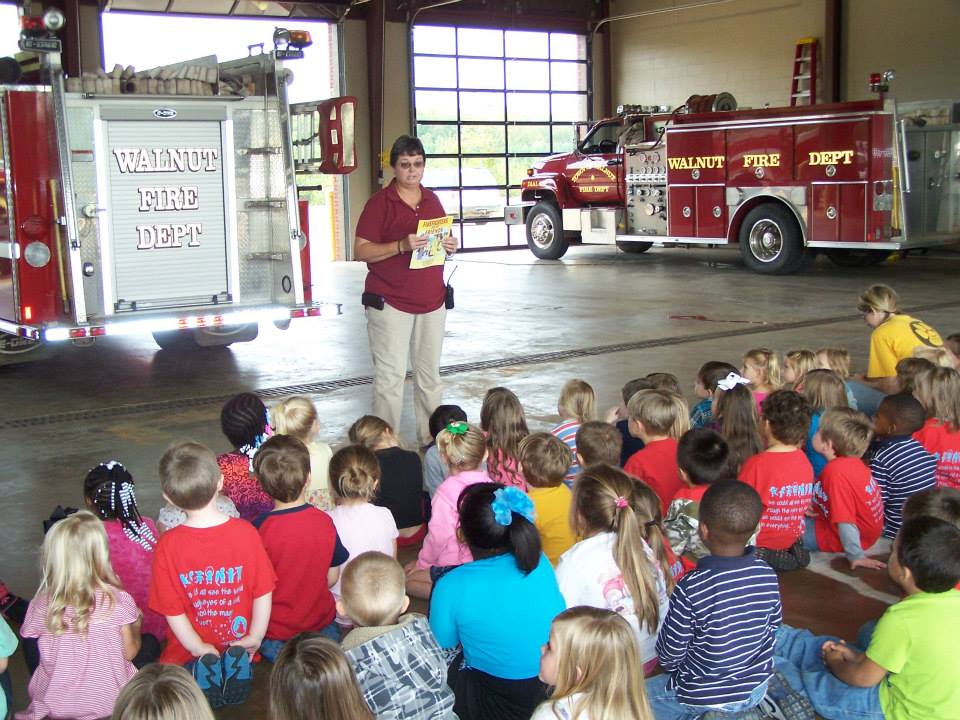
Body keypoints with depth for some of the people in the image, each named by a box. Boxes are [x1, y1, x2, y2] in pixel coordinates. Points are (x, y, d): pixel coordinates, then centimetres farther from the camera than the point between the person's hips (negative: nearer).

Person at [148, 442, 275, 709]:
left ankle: (201, 669, -5)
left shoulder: (167, 546, -18)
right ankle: (237, 663, -4)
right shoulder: (246, 532, -14)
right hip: (239, 645, 2)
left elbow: (172, 610, -13)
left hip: (191, 652, -1)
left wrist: (199, 650, -5)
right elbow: (263, 592, -9)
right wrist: (255, 638, 0)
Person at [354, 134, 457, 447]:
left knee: (430, 374, 10)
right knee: (390, 376, -7)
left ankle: (431, 439, 19)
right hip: (390, 304, -5)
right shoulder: (379, 203, -4)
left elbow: (442, 242, 24)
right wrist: (401, 246, -24)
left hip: (431, 301, 6)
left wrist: (449, 247, 0)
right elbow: (360, 251, -11)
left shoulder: (432, 200, 13)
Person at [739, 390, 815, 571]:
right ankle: (791, 551, 5)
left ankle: (764, 557, -8)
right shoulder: (804, 461, -4)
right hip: (792, 537, 7)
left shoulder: (756, 464, -23)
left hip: (760, 541, -7)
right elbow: (804, 506, 7)